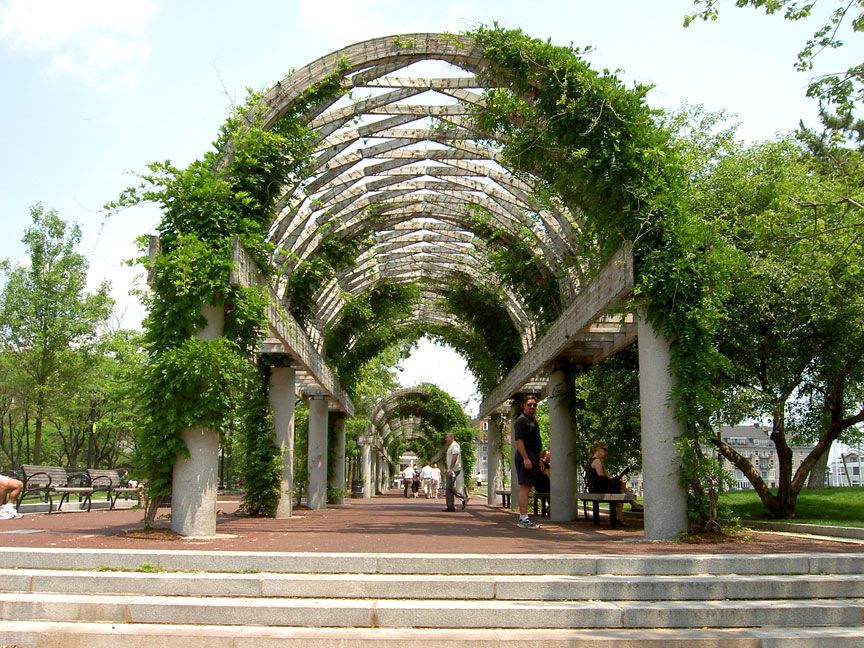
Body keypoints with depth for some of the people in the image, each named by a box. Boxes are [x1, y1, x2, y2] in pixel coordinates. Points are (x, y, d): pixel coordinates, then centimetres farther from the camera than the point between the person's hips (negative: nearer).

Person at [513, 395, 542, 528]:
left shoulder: (533, 421, 22)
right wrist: (525, 458, -24)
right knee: (524, 486, -12)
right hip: (525, 457, -10)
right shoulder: (521, 420, -9)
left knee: (527, 487, 12)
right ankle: (524, 519, -15)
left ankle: (522, 517, 17)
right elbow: (519, 440, -18)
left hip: (532, 457, 10)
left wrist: (538, 460, 25)